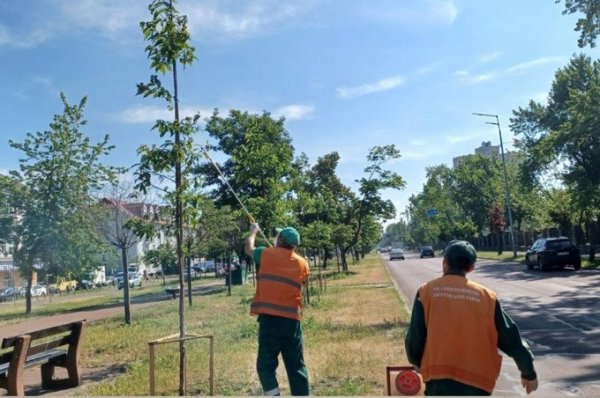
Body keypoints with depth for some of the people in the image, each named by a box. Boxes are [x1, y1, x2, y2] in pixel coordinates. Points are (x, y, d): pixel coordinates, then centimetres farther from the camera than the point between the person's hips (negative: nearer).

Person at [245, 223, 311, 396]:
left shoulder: (267, 254, 1)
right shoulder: (303, 264, 7)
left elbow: (249, 249, 21)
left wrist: (253, 232, 40)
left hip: (269, 318, -3)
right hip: (292, 319, 3)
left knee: (266, 364, 3)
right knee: (297, 366, 12)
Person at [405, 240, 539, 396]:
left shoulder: (427, 291, 0)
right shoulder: (486, 296, 4)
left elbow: (414, 339, 1)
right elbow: (511, 339, 9)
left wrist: (421, 365, 21)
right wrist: (528, 373, 25)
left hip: (439, 381, -1)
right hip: (477, 383, 2)